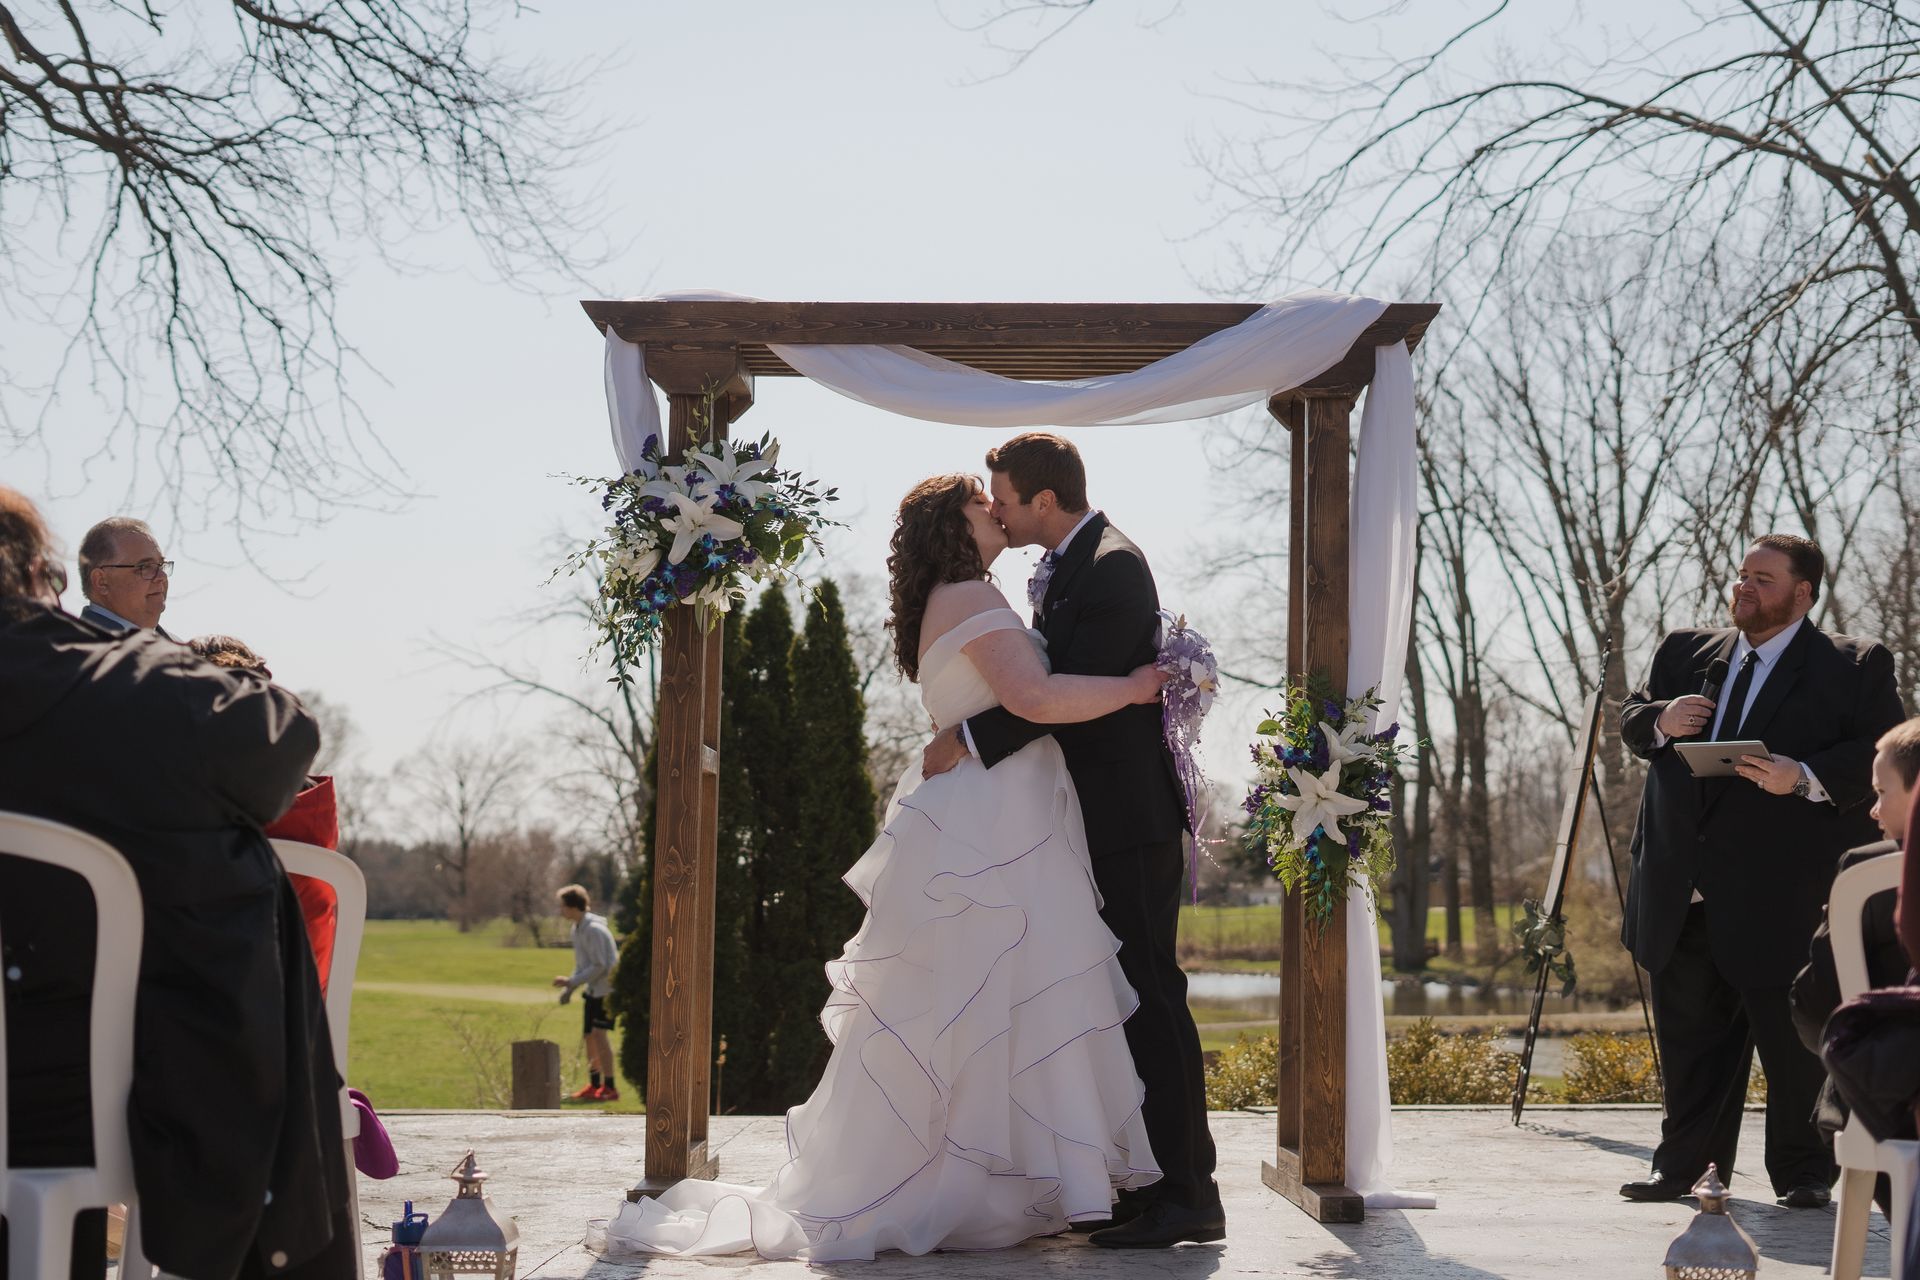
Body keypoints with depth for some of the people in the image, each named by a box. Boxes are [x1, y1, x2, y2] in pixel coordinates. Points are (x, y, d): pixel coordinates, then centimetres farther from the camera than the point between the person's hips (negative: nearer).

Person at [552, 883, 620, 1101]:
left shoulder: (594, 930, -20)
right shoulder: (578, 929, 10)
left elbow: (599, 966, -22)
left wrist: (571, 982, -19)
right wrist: (569, 988, 6)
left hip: (608, 987, -9)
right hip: (593, 989, 9)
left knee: (599, 1033, -15)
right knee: (588, 1035, 11)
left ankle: (610, 1087, -13)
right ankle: (594, 1086, 22)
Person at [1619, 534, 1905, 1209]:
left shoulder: (1855, 667, 0)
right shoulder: (1685, 653, 15)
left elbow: (1884, 755, -8)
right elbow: (1631, 720, 20)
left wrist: (1805, 778, -22)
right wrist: (1660, 720, -4)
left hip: (1781, 897, -5)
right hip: (1684, 893, 5)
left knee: (1792, 1039, 1)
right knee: (1690, 1033, 12)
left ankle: (1804, 1173, 16)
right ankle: (1682, 1165, 24)